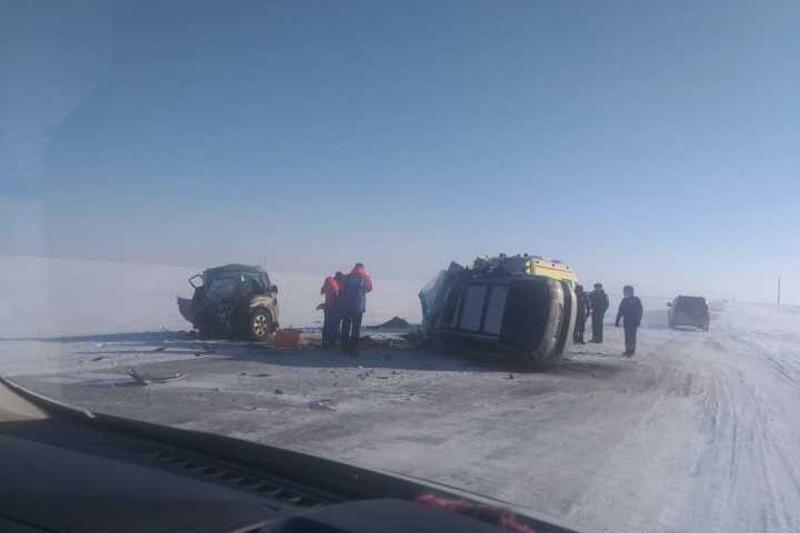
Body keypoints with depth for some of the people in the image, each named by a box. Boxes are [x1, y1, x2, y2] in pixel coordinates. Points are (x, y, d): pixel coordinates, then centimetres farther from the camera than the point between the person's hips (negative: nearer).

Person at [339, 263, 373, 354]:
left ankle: (344, 348, 11)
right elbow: (369, 288, 19)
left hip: (346, 306, 1)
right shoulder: (366, 278, 3)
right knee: (356, 328, 5)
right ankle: (353, 348, 3)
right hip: (358, 307, -1)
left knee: (345, 327, 9)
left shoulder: (347, 277, 5)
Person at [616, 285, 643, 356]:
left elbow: (640, 311, -5)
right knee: (627, 336, 6)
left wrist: (638, 320, -13)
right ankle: (627, 350, 11)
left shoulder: (636, 300, -4)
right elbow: (620, 312, 13)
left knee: (632, 336, -7)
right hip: (626, 322, 5)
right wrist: (617, 321, 11)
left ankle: (632, 350, -3)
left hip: (633, 322, -5)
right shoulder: (624, 301, 10)